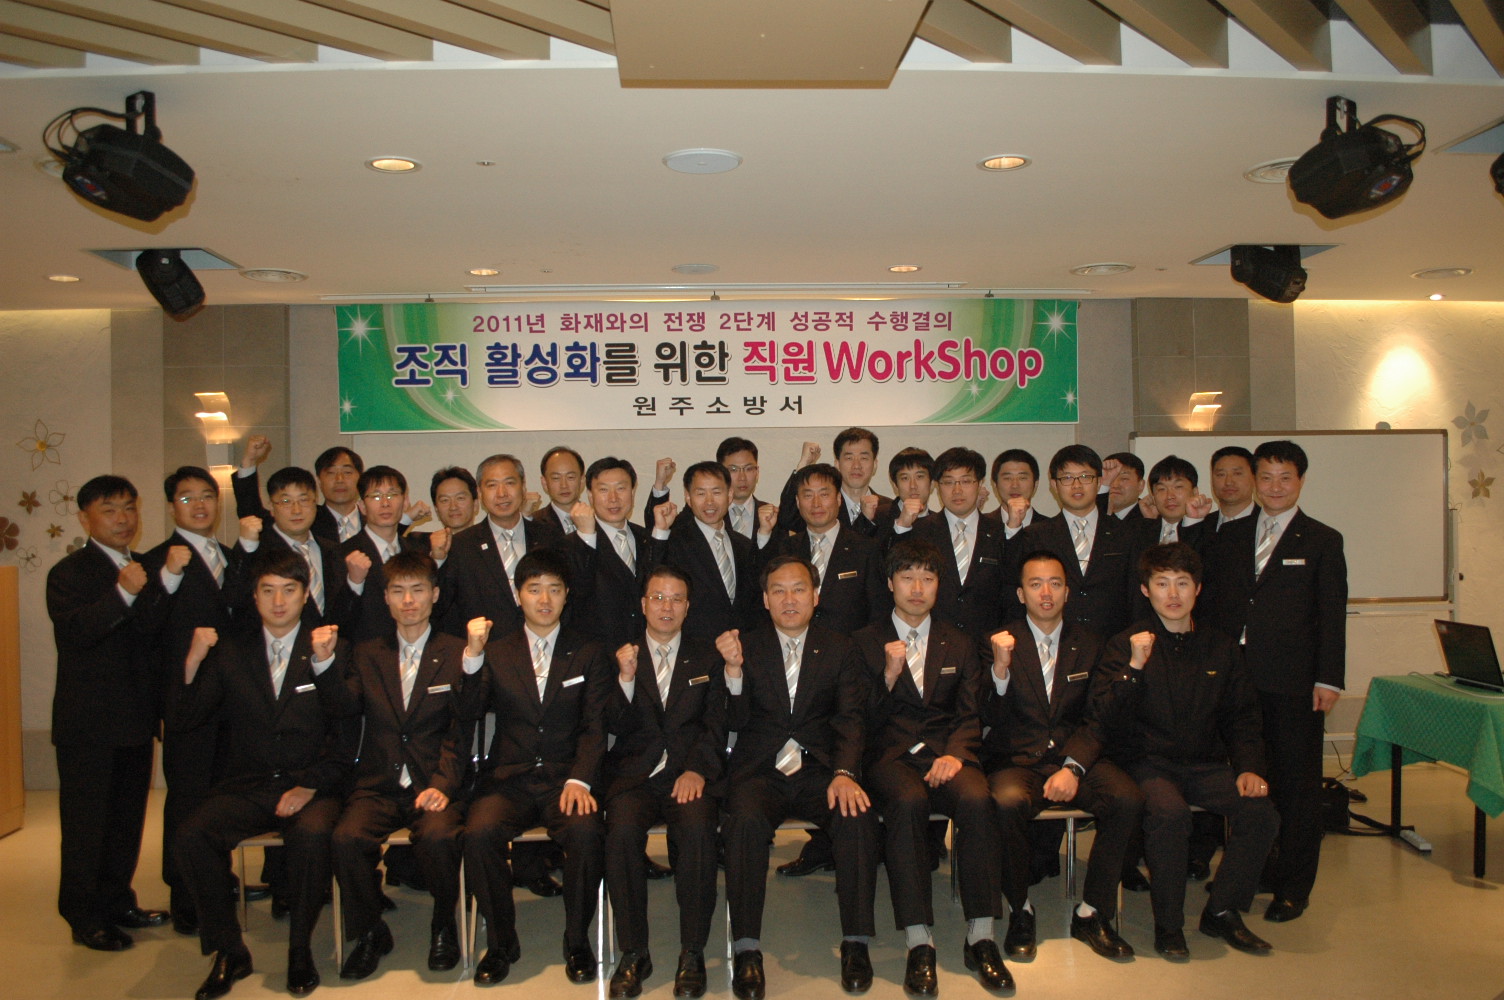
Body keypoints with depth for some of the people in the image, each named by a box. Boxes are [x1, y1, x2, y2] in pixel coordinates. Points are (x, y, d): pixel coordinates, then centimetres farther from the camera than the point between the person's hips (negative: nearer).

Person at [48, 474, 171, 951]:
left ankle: (118, 902, 29)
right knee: (86, 822, 3)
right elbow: (73, 632, -24)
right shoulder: (70, 572, -8)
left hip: (134, 719, 6)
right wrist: (123, 594, -33)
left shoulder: (143, 570, 12)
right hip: (88, 723, -6)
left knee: (128, 817, 15)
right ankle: (85, 918, 15)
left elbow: (147, 627, 2)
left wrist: (167, 579, -13)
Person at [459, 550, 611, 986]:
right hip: (508, 779, 1)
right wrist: (473, 657, -14)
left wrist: (579, 779, -16)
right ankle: (500, 942, -5)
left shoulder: (589, 655, 12)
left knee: (587, 830, -31)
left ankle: (577, 942, -8)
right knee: (479, 833, -29)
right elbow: (469, 714, -1)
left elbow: (595, 727, 1)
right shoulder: (496, 653, 14)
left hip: (565, 778, -1)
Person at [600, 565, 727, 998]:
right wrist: (626, 678, -11)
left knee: (698, 828, -32)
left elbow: (715, 727, 6)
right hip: (635, 774, 1)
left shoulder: (707, 659, 16)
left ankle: (692, 953, -17)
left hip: (690, 772, 0)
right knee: (621, 831, -30)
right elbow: (617, 727, 6)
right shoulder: (622, 656, 16)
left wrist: (697, 769, -13)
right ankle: (633, 953, -14)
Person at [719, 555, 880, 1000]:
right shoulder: (746, 647, 12)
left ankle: (855, 943, -17)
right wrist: (734, 669, -14)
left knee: (858, 813, -30)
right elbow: (735, 722, 4)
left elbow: (850, 719, 0)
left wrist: (844, 773, -19)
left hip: (819, 768, 1)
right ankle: (746, 949, -23)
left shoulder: (840, 651, 13)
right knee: (747, 818, -32)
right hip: (760, 771, 0)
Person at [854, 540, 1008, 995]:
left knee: (977, 799, -31)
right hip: (890, 754, -2)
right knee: (907, 802, -35)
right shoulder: (865, 642, 12)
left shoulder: (958, 646, 19)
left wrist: (954, 754, -10)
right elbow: (864, 720, 5)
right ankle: (919, 944, -30)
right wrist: (888, 675, -11)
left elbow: (970, 715, 10)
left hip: (945, 753, 2)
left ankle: (980, 938, -21)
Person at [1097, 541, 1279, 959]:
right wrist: (1134, 667, -23)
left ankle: (1222, 912, 1)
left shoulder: (1221, 647, 11)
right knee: (1169, 812, -33)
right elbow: (1111, 721, -10)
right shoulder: (1126, 644, 0)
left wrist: (1248, 767, -2)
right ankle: (1168, 924, -11)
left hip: (1206, 764, 4)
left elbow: (1241, 717, 14)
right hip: (1147, 762, -4)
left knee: (1260, 811, -22)